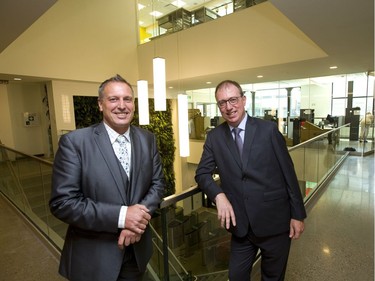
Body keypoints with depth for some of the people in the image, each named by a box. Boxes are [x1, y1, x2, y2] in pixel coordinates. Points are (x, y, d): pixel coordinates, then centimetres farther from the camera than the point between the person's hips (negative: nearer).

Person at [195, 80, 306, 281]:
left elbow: (288, 173, -4)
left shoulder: (268, 130, -8)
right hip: (241, 226, 2)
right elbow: (202, 173, 0)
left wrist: (297, 214, -2)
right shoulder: (214, 138, -2)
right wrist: (219, 195, -19)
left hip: (274, 222, -1)